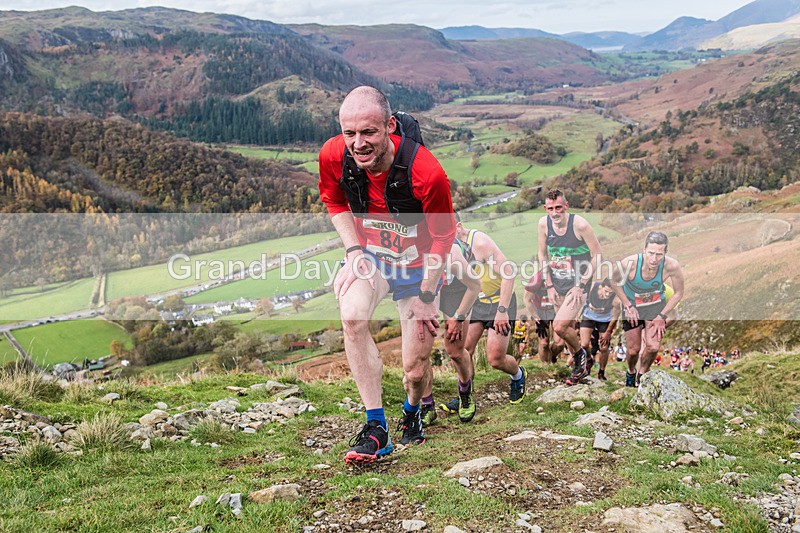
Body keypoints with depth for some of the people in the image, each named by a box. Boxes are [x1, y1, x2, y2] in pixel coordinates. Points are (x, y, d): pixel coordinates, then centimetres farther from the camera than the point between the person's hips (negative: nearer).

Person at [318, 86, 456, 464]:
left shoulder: (427, 173, -32)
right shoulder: (333, 156, -21)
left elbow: (442, 238, -16)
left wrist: (425, 296, -12)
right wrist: (354, 252, -10)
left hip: (417, 266, -2)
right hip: (369, 256, 2)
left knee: (416, 368, 2)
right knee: (352, 316, -31)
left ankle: (411, 412, 41)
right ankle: (376, 428, -21)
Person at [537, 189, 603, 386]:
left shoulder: (580, 224, -21)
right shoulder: (544, 223, -7)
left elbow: (597, 255, -13)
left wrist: (581, 285, -14)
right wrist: (549, 285, 2)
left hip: (577, 285, -5)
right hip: (557, 285, 5)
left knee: (559, 327, -16)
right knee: (568, 328, 14)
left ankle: (580, 354, 13)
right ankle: (579, 366, 37)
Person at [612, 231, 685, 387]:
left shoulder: (672, 266, -31)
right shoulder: (629, 263, -34)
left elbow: (678, 293, -10)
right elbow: (615, 281, -10)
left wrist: (662, 316, -12)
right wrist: (628, 306, -12)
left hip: (657, 305, 1)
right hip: (632, 305, 0)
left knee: (653, 347, -13)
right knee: (633, 349, 5)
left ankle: (642, 374, 18)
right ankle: (631, 372, 39)